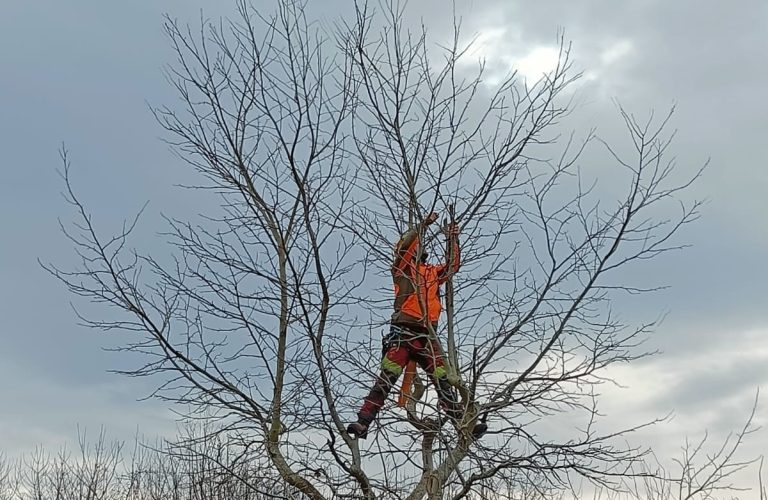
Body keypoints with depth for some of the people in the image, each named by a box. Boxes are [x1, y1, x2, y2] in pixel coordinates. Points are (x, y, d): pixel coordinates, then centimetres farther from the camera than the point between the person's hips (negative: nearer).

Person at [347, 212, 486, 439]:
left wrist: (453, 239, 26)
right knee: (387, 378, -15)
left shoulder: (433, 272, 26)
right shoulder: (402, 269, 11)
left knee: (443, 380, 1)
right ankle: (363, 422, -18)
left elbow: (453, 265, 34)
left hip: (427, 336, 5)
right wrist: (424, 224, -3)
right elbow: (402, 246, -5)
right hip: (403, 333, -5)